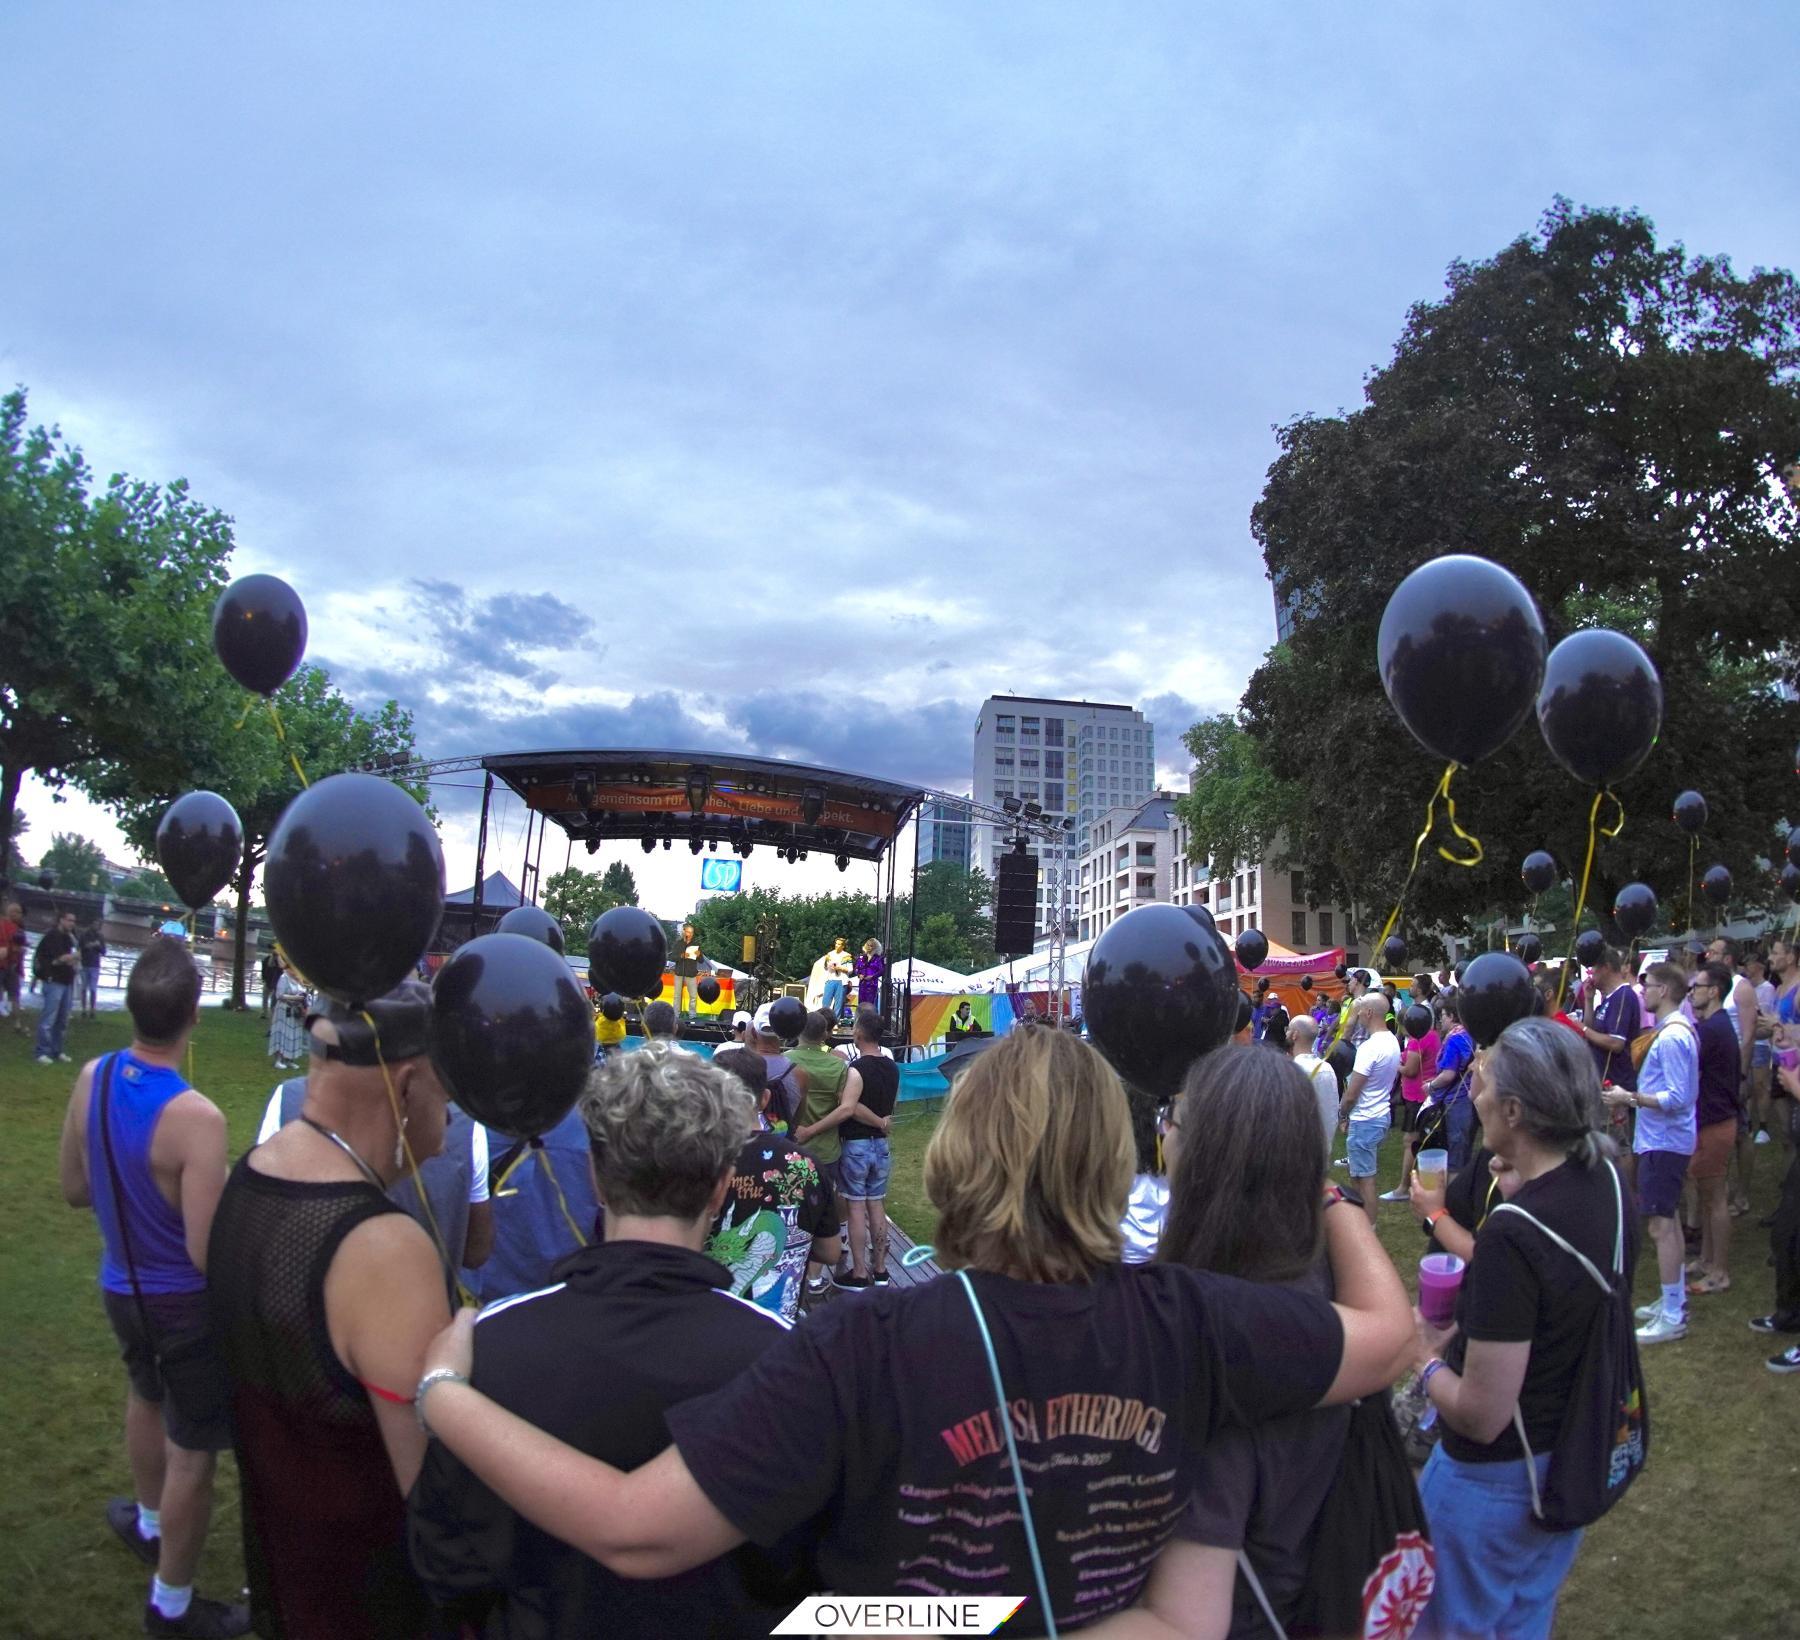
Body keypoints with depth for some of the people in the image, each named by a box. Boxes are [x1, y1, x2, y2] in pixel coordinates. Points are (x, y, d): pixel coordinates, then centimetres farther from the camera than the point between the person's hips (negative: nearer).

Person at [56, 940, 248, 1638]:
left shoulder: (91, 1079, -11)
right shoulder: (196, 1119, -32)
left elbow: (74, 1189, 3)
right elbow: (206, 1254, -28)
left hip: (121, 1288, 7)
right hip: (186, 1304, -7)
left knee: (147, 1398, 33)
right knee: (193, 1451, 11)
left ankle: (148, 1522, 57)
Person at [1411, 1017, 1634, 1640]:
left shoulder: (1512, 1234, -34)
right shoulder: (1609, 1184, -9)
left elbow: (1480, 1415, -30)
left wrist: (1428, 1359, -11)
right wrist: (1524, 1187, 0)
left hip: (1496, 1479, -8)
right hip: (1576, 1465, 8)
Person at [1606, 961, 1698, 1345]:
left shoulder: (1672, 1037, -22)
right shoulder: (1676, 1030, 11)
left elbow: (1676, 1098, -26)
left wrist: (1631, 1098, -20)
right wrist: (1634, 1100, 12)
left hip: (1664, 1142, -11)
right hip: (1662, 1138, 11)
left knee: (1660, 1224, -5)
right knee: (1667, 1219, 19)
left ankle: (1672, 1317, 1)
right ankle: (1675, 1301, 30)